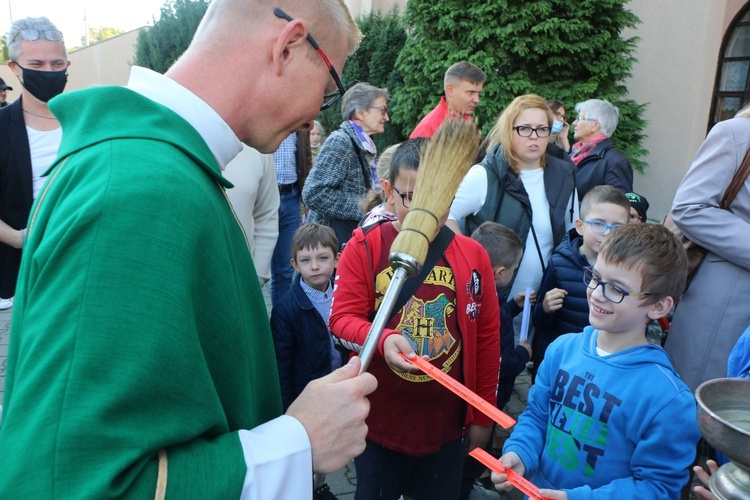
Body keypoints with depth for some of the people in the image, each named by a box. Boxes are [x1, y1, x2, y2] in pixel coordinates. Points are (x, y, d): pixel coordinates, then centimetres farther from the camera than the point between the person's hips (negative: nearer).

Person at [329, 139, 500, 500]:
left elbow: (487, 337, 3)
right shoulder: (363, 247, -8)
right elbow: (341, 318, -9)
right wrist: (384, 340, -29)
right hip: (379, 421, -1)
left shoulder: (473, 255, -2)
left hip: (447, 424, 2)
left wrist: (483, 416, 7)